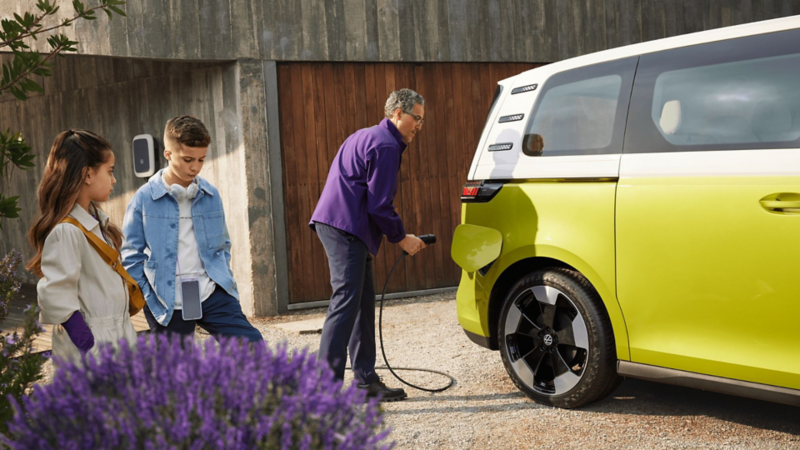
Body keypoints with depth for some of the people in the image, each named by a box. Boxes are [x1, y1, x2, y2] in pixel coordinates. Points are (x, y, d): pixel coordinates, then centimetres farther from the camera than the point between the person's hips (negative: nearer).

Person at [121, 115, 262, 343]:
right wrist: (149, 297, -6)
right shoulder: (144, 199, -6)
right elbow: (131, 257, -1)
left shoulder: (211, 195, 3)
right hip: (168, 305, -2)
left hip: (211, 296, 2)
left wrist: (224, 280, 7)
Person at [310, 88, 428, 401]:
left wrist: (395, 235, 23)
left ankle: (366, 380, 18)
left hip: (342, 227, 11)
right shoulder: (386, 145, -10)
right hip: (345, 227, -11)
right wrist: (401, 238, -3)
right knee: (347, 301, -13)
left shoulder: (369, 137, 24)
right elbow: (379, 205, -16)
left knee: (363, 302, 12)